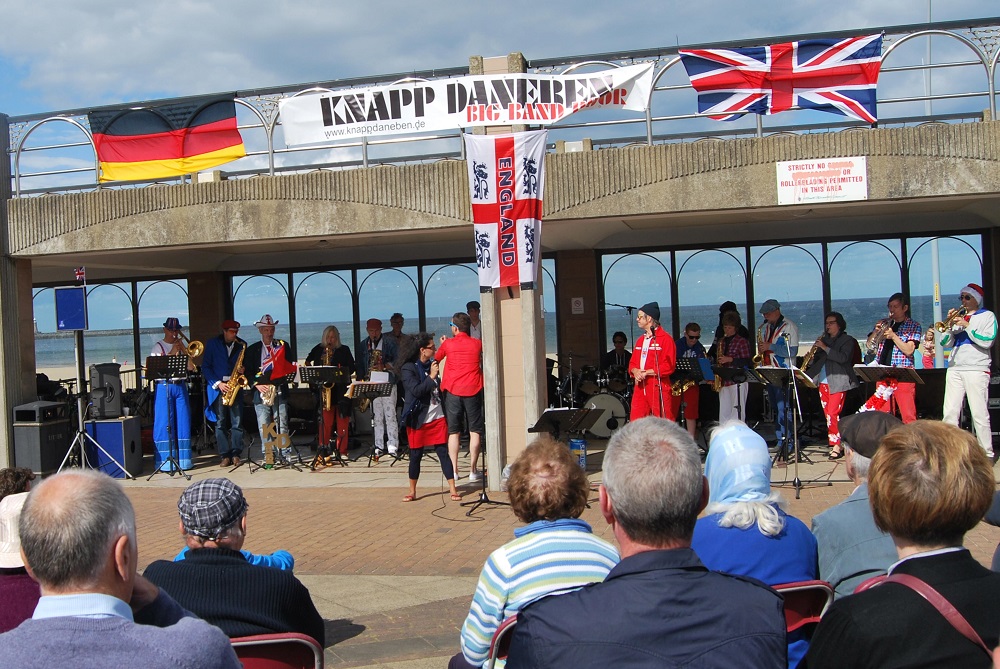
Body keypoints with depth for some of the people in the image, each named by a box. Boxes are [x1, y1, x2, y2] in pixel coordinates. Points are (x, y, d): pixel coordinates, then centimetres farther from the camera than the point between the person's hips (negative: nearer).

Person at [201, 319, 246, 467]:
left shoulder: (241, 345, 9)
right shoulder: (212, 344, 3)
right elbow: (205, 366, 1)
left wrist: (243, 370, -8)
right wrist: (218, 383, -10)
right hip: (217, 387, -1)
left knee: (237, 422, -3)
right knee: (220, 423, -3)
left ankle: (236, 454, 3)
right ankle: (224, 455, 0)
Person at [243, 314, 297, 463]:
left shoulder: (283, 345, 11)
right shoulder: (252, 349, 10)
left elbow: (291, 366, 9)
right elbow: (247, 371, 6)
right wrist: (257, 384, -9)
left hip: (280, 391, 0)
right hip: (261, 392, 0)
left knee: (282, 425, -1)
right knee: (264, 427, -2)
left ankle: (285, 454, 3)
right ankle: (267, 456, 2)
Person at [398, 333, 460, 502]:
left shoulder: (433, 364, 10)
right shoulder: (408, 368, -9)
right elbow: (415, 390, -21)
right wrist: (431, 377, -18)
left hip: (437, 417, 5)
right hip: (418, 419, -4)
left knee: (443, 453, 1)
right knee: (415, 455, 5)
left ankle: (453, 490, 1)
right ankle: (412, 491, 19)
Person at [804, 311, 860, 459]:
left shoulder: (847, 340, 1)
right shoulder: (823, 340, 18)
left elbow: (843, 358, -15)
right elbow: (816, 359, 19)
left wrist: (825, 348, -19)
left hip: (837, 382, -6)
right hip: (823, 381, 6)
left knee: (833, 413, -14)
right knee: (828, 415, 5)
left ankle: (836, 446, -11)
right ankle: (838, 443, 12)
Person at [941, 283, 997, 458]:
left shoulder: (987, 316, 6)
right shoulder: (958, 316, 20)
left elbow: (987, 342, -8)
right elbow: (945, 342, 13)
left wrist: (967, 326, -10)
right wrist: (950, 324, -2)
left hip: (976, 369, -5)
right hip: (954, 369, 5)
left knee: (980, 414, -6)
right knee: (950, 412, -1)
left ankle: (987, 453, -1)